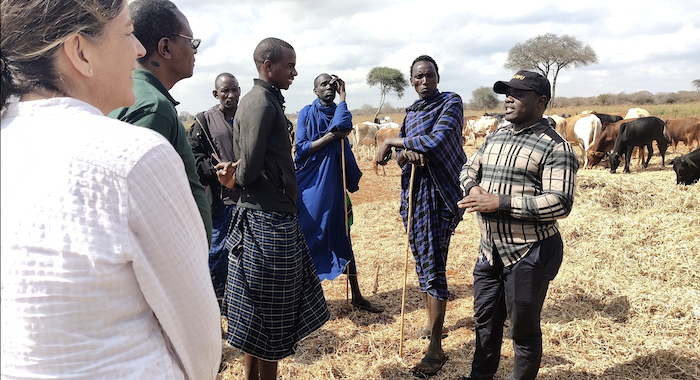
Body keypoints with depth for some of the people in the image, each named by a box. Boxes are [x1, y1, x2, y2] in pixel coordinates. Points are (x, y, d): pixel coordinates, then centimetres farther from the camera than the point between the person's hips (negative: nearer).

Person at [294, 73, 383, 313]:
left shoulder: (339, 112, 10)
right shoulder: (307, 113, 0)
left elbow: (342, 124, -14)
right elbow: (301, 149, -10)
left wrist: (342, 95, -5)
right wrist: (333, 135, -14)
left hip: (334, 185, 3)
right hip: (310, 184, -3)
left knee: (341, 237, 8)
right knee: (308, 237, 1)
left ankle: (356, 295, 16)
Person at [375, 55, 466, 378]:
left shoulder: (451, 102, -5)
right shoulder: (411, 112, 15)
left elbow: (437, 140, -22)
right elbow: (400, 159, 12)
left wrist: (392, 142, -13)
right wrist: (406, 154, -13)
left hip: (437, 191, -7)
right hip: (412, 189, 7)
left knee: (433, 265, -8)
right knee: (421, 259, 12)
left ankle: (436, 348, -2)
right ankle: (433, 322, 31)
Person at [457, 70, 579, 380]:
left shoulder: (554, 148, -13)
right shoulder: (494, 138, 10)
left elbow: (560, 203, -22)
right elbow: (468, 169, 18)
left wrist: (498, 202, -25)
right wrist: (474, 187, -8)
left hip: (528, 253, -7)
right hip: (490, 249, 7)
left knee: (523, 329, 10)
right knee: (485, 320, 21)